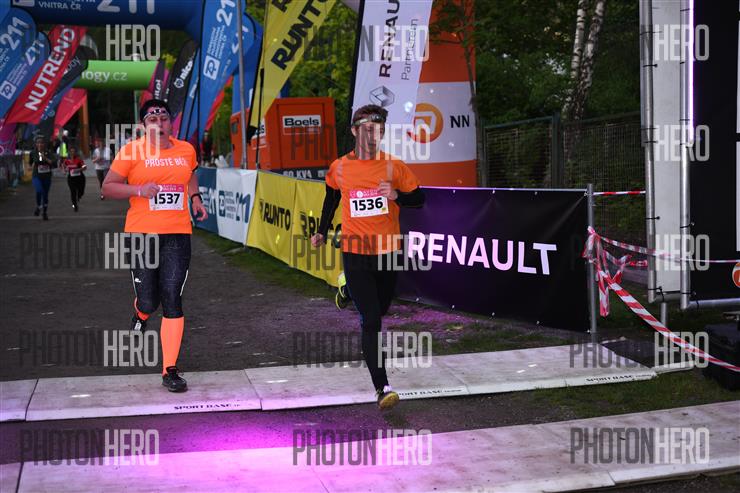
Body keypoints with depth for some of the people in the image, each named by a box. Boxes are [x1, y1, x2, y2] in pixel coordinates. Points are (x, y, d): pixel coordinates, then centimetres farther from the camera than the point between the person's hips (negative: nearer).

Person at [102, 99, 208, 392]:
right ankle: (140, 316, 42)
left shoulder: (186, 150, 11)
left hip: (177, 234, 2)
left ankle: (170, 371, 2)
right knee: (148, 301, 0)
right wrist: (139, 190, -16)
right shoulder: (132, 151, -2)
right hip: (142, 234, -2)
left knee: (172, 300, -5)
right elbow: (107, 187, 0)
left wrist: (195, 198, 16)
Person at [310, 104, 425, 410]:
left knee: (379, 310, 19)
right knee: (371, 321, -10)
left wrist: (397, 195, -16)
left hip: (388, 252, 2)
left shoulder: (394, 167, -1)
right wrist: (322, 231, 26)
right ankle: (382, 387, -10)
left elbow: (419, 199, 4)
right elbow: (331, 198, 19)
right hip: (355, 254, -2)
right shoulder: (339, 168, 0)